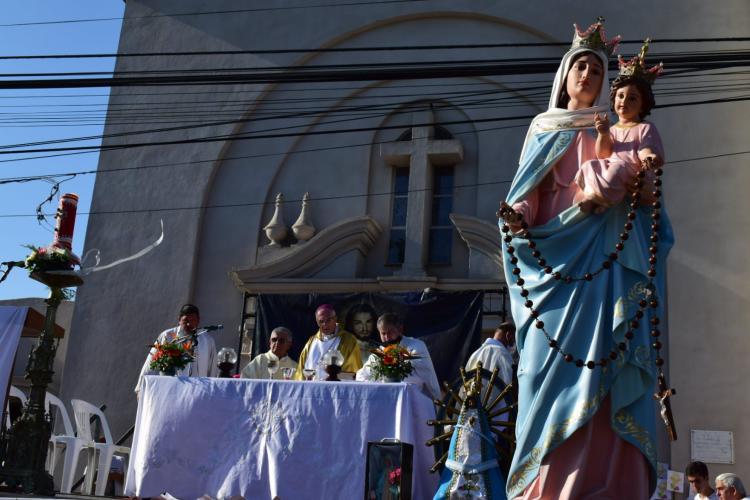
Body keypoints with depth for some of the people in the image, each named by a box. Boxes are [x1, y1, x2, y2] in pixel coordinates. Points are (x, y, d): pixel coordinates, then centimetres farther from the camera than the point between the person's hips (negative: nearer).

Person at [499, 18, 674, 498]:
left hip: (604, 259, 0)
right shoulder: (544, 129, 18)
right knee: (553, 365, -9)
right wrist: (517, 216, -12)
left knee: (602, 368, -9)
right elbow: (528, 191, 9)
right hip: (553, 252, 0)